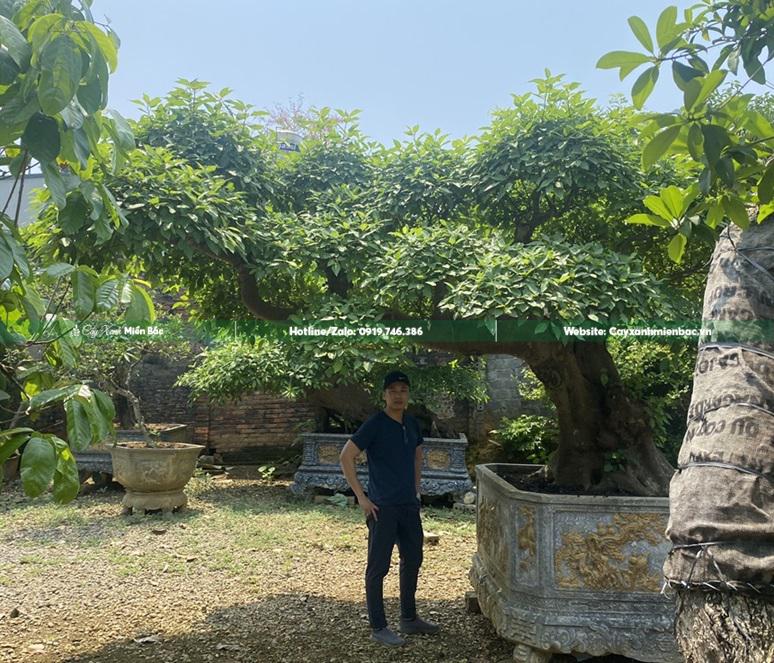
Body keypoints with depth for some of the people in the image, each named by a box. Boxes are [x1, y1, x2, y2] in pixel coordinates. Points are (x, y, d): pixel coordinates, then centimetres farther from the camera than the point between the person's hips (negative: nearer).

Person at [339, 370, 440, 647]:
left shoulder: (412, 423, 6)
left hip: (409, 506, 8)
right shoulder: (375, 425, -14)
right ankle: (378, 628, 17)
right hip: (383, 508, -7)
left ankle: (409, 618, 33)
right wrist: (361, 497, -15)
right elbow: (346, 457, -15)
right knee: (378, 567, 3)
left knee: (412, 560, 17)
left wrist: (416, 490, 15)